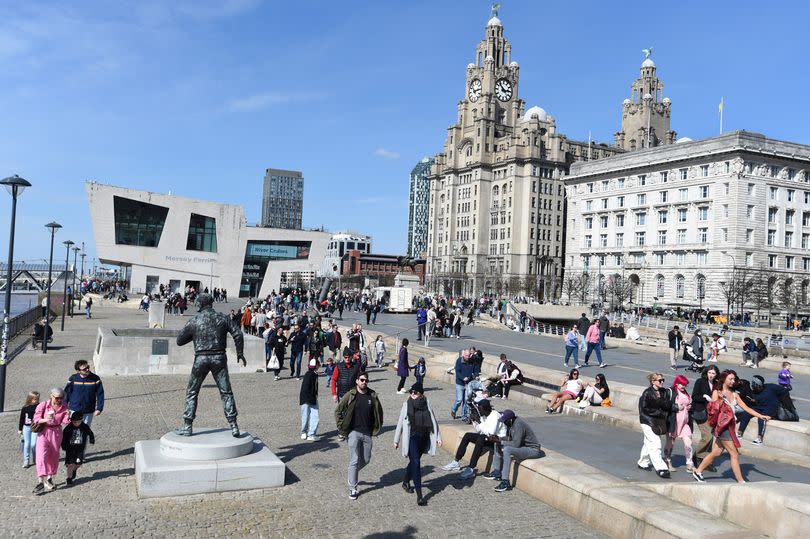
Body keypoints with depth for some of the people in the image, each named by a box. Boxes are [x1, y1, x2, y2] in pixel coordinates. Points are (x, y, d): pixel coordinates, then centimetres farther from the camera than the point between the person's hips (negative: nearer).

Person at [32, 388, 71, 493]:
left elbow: (64, 422, -5)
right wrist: (45, 420, -29)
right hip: (43, 432, -3)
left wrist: (67, 416, -27)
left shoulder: (64, 407, -3)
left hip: (56, 433, 3)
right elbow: (36, 419, -11)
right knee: (41, 456, -16)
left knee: (54, 457, 13)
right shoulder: (43, 405, -10)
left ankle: (49, 478, 32)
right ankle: (41, 481, -15)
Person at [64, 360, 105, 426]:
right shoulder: (73, 379, -10)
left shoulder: (95, 378, -10)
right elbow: (66, 393, 0)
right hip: (75, 411, 0)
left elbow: (100, 394, -5)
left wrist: (99, 408, -10)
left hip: (89, 412, 1)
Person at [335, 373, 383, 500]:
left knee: (366, 460, 12)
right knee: (354, 461, -4)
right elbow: (338, 411, 0)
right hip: (354, 432, -3)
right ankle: (352, 489, 5)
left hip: (367, 433, 4)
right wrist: (341, 428, -4)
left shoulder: (372, 396, 1)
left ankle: (352, 473, 40)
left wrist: (377, 428, 12)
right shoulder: (350, 395, -7)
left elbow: (379, 412, 16)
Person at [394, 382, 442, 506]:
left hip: (423, 438, 3)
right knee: (416, 463, -11)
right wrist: (396, 440, 6)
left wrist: (438, 437, 1)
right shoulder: (407, 404, -5)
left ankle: (406, 482, 43)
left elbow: (433, 420, 4)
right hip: (411, 438, -3)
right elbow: (400, 422, 1)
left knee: (414, 462, 17)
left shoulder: (426, 403, -1)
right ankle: (419, 495, -11)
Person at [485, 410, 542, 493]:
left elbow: (516, 444, -30)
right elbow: (509, 438, 12)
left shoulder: (519, 425, -26)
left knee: (507, 450, -32)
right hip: (522, 446, 10)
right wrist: (498, 439, -6)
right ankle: (497, 472, 11)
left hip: (532, 450, -10)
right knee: (498, 445, 12)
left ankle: (505, 482, -28)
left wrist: (501, 441, -21)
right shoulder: (511, 423, 1)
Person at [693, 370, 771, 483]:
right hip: (722, 426, -6)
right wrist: (720, 400, -24)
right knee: (734, 454, -6)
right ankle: (741, 481, 0)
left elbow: (746, 408, 9)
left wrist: (760, 416, 0)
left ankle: (698, 472, 20)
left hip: (730, 427, 6)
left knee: (716, 453, 10)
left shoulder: (734, 395, 12)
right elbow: (713, 410, -10)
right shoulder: (716, 393, -4)